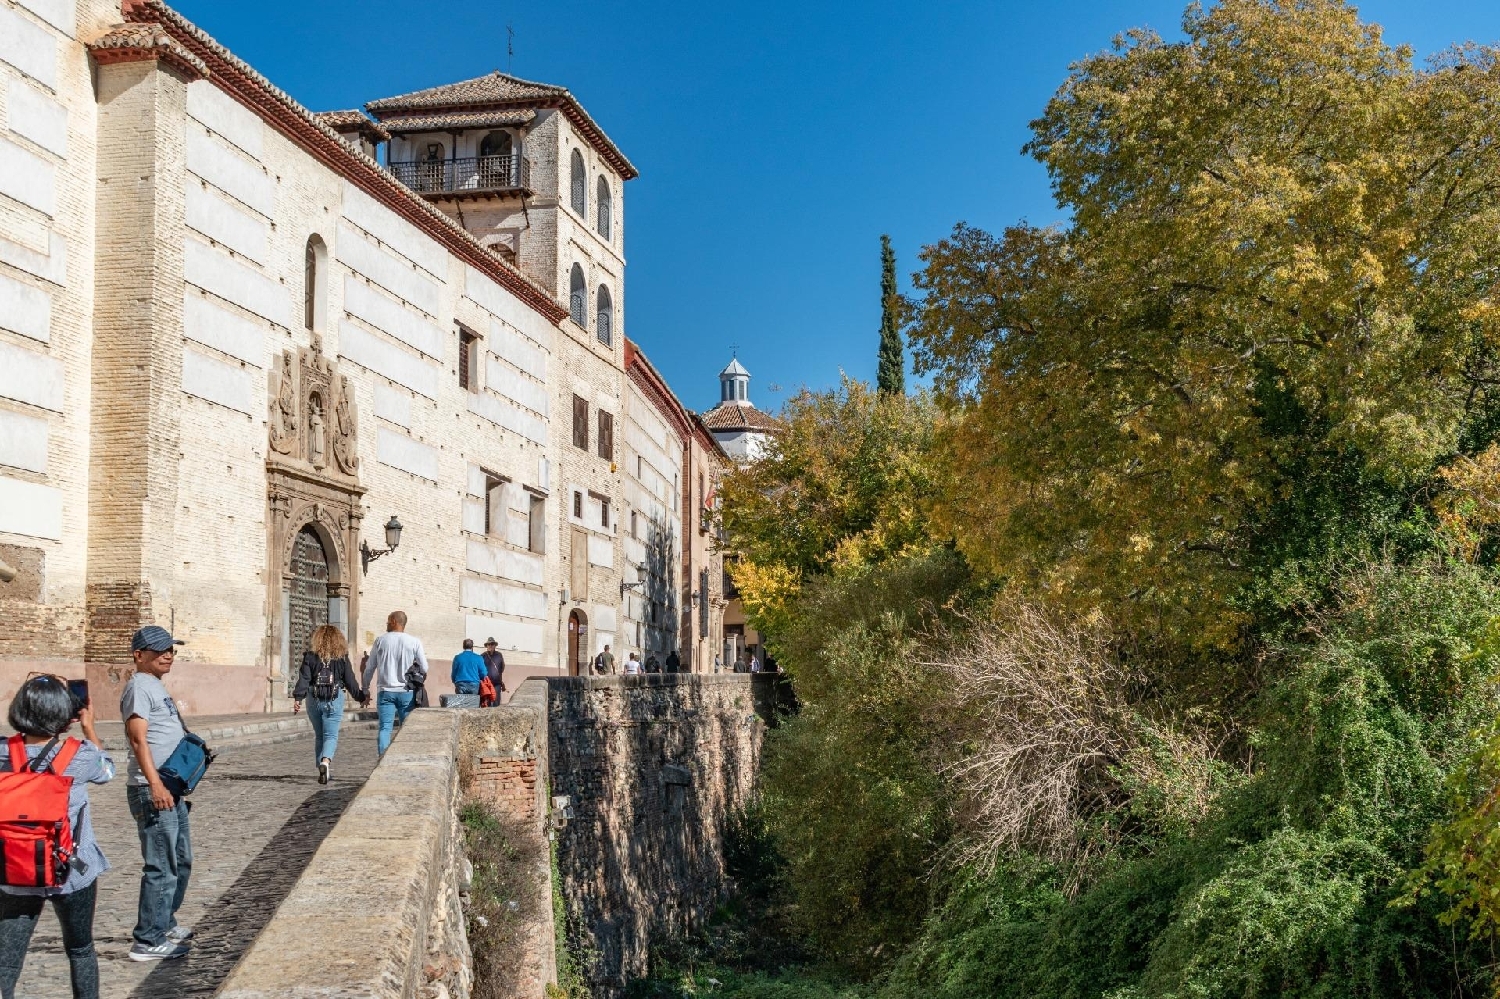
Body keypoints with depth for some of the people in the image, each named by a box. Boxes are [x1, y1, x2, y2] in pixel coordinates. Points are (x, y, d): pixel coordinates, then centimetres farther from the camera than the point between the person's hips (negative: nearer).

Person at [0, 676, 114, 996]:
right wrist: (89, 729, 18)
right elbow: (107, 771, 8)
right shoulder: (80, 756, -15)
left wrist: (38, 696, 12)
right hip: (72, 873, -1)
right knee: (80, 950, 20)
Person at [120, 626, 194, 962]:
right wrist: (155, 785, -29)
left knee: (181, 861, 19)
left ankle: (164, 923, 32)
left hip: (171, 789, 10)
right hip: (152, 791, -10)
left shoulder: (155, 685, 18)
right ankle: (148, 941, -1)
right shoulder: (139, 686, -12)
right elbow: (138, 738, -21)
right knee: (162, 867, -7)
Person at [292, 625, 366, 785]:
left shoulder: (310, 656, 2)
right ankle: (325, 761, -28)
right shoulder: (342, 658, 2)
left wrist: (298, 698, -7)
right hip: (334, 700, -1)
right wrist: (361, 697, 16)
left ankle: (323, 768, 17)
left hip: (314, 700, 1)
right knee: (331, 736, -2)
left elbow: (303, 678, -5)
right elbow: (350, 681, 5)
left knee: (319, 736, 15)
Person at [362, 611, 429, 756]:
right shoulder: (415, 642, 0)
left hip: (385, 691, 0)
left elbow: (370, 668, 8)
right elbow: (424, 669, 2)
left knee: (385, 728, 0)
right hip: (407, 692, 0)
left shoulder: (380, 641, 2)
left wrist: (366, 689, 19)